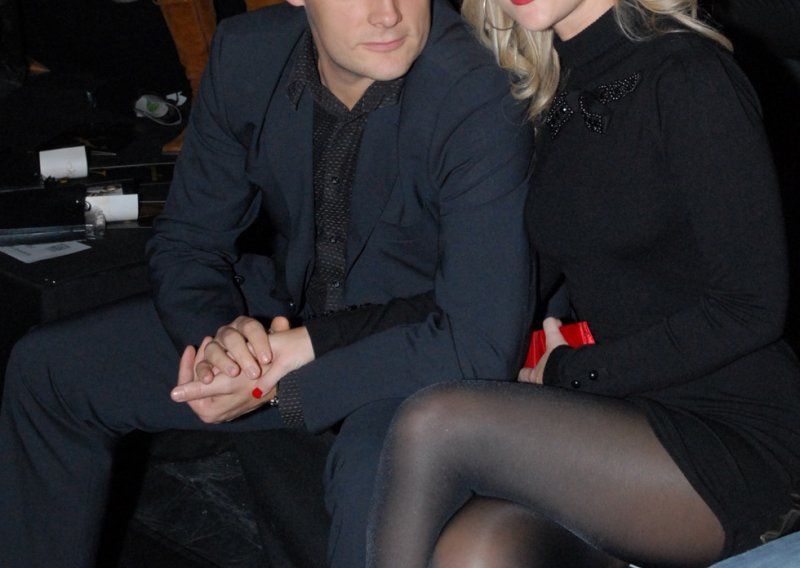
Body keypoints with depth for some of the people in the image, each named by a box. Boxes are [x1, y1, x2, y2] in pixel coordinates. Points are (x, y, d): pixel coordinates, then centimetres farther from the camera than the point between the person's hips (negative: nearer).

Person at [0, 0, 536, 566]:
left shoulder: (481, 100, -27)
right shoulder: (246, 53, -10)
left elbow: (481, 346, -30)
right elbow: (186, 242, 1)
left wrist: (281, 385, -28)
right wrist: (219, 332, -22)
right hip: (284, 307, 6)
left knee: (379, 468, -39)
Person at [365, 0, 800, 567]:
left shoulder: (688, 74, -10)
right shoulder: (560, 94, 12)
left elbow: (752, 307, -13)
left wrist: (569, 371, -9)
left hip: (734, 439, -5)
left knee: (434, 424, -24)